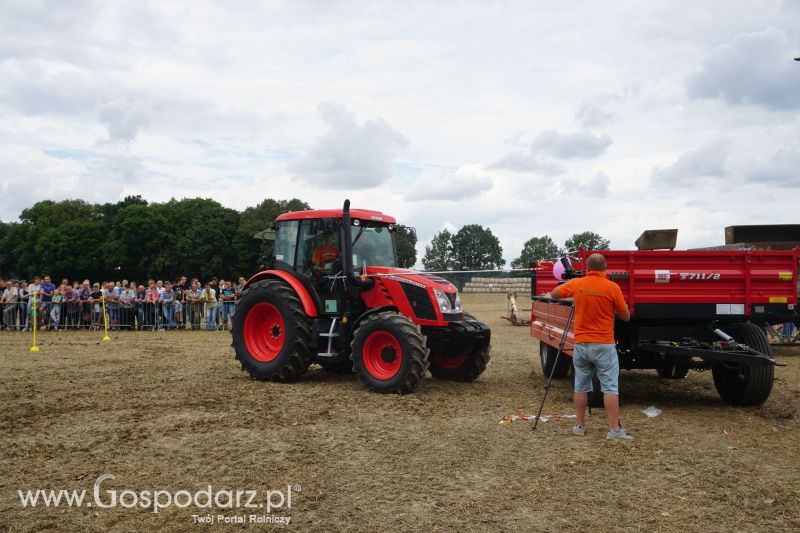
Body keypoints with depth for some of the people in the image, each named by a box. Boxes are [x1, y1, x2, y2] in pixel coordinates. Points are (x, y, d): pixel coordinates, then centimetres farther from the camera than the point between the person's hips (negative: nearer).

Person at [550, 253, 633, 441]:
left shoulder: (576, 284, -2)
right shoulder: (612, 287, -10)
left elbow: (554, 294, 16)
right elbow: (626, 317, 0)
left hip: (581, 344, 3)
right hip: (604, 345, -3)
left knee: (581, 387, 12)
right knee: (610, 388, 0)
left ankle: (580, 426, 19)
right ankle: (614, 430, -1)